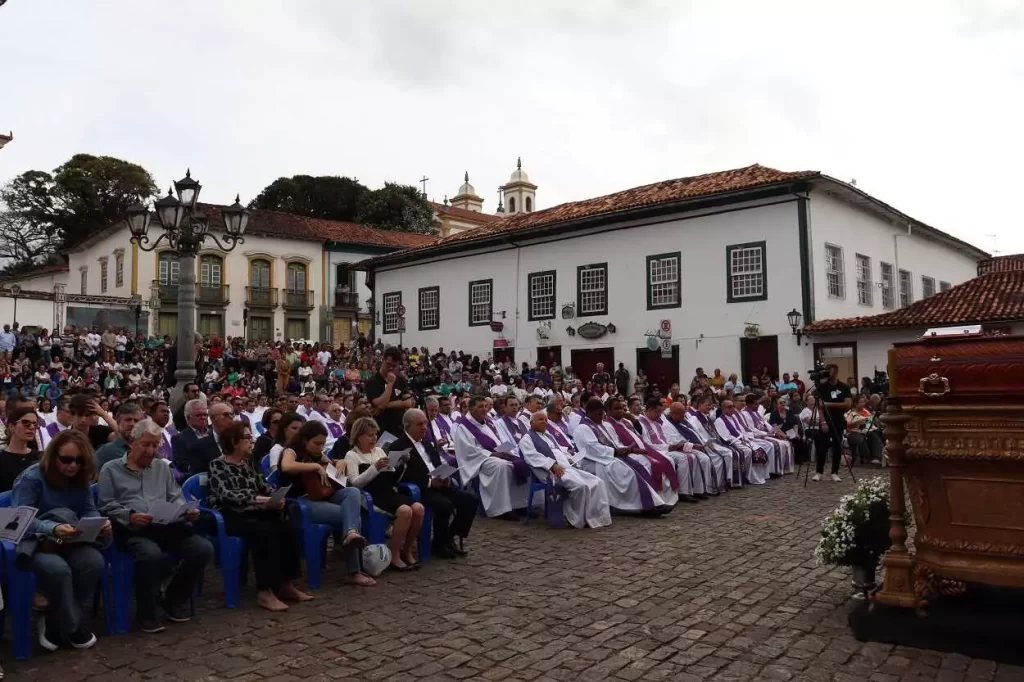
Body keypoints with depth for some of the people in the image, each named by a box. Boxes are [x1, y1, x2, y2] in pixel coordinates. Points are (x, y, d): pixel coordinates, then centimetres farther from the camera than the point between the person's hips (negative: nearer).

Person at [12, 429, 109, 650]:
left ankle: (55, 624, -7)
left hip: (69, 541, 5)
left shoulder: (80, 479, 3)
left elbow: (88, 511, 3)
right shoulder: (32, 477, -15)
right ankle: (71, 626, -13)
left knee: (94, 562, -26)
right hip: (33, 542, -5)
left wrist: (100, 524, -21)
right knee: (57, 569, -36)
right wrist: (53, 529, -40)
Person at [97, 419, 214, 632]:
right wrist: (130, 516, -18)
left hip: (165, 527, 5)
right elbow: (106, 507, 0)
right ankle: (147, 612, -12)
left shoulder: (163, 467, 23)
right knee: (151, 554, -38)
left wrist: (187, 512, -3)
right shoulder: (111, 470, 10)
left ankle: (175, 599, 4)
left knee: (203, 549, -20)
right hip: (132, 531, -4)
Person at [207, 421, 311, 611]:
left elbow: (264, 487, 14)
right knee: (265, 532, -33)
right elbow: (226, 495, -20)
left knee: (289, 528, -19)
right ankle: (265, 592, -28)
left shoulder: (248, 463, 17)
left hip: (253, 514, 6)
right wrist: (261, 500, -31)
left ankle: (286, 585, -11)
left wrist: (276, 498, -10)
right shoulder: (217, 465, -5)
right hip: (230, 517, -6)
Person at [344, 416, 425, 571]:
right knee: (405, 511, -31)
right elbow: (355, 483, -12)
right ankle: (394, 554, -15)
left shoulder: (379, 451, 20)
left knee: (418, 508, -21)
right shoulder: (351, 455, 4)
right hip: (371, 496, -6)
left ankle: (407, 550, -3)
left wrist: (402, 465, 2)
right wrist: (375, 468, -21)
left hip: (388, 493, 6)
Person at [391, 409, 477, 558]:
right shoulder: (398, 446, -5)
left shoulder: (427, 442, 20)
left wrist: (446, 476, -3)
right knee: (445, 505, -31)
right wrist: (430, 482, -21)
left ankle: (450, 537, 5)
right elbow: (405, 476, -15)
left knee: (470, 499, -10)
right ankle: (438, 544, -7)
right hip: (420, 489, -7)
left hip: (440, 483, 8)